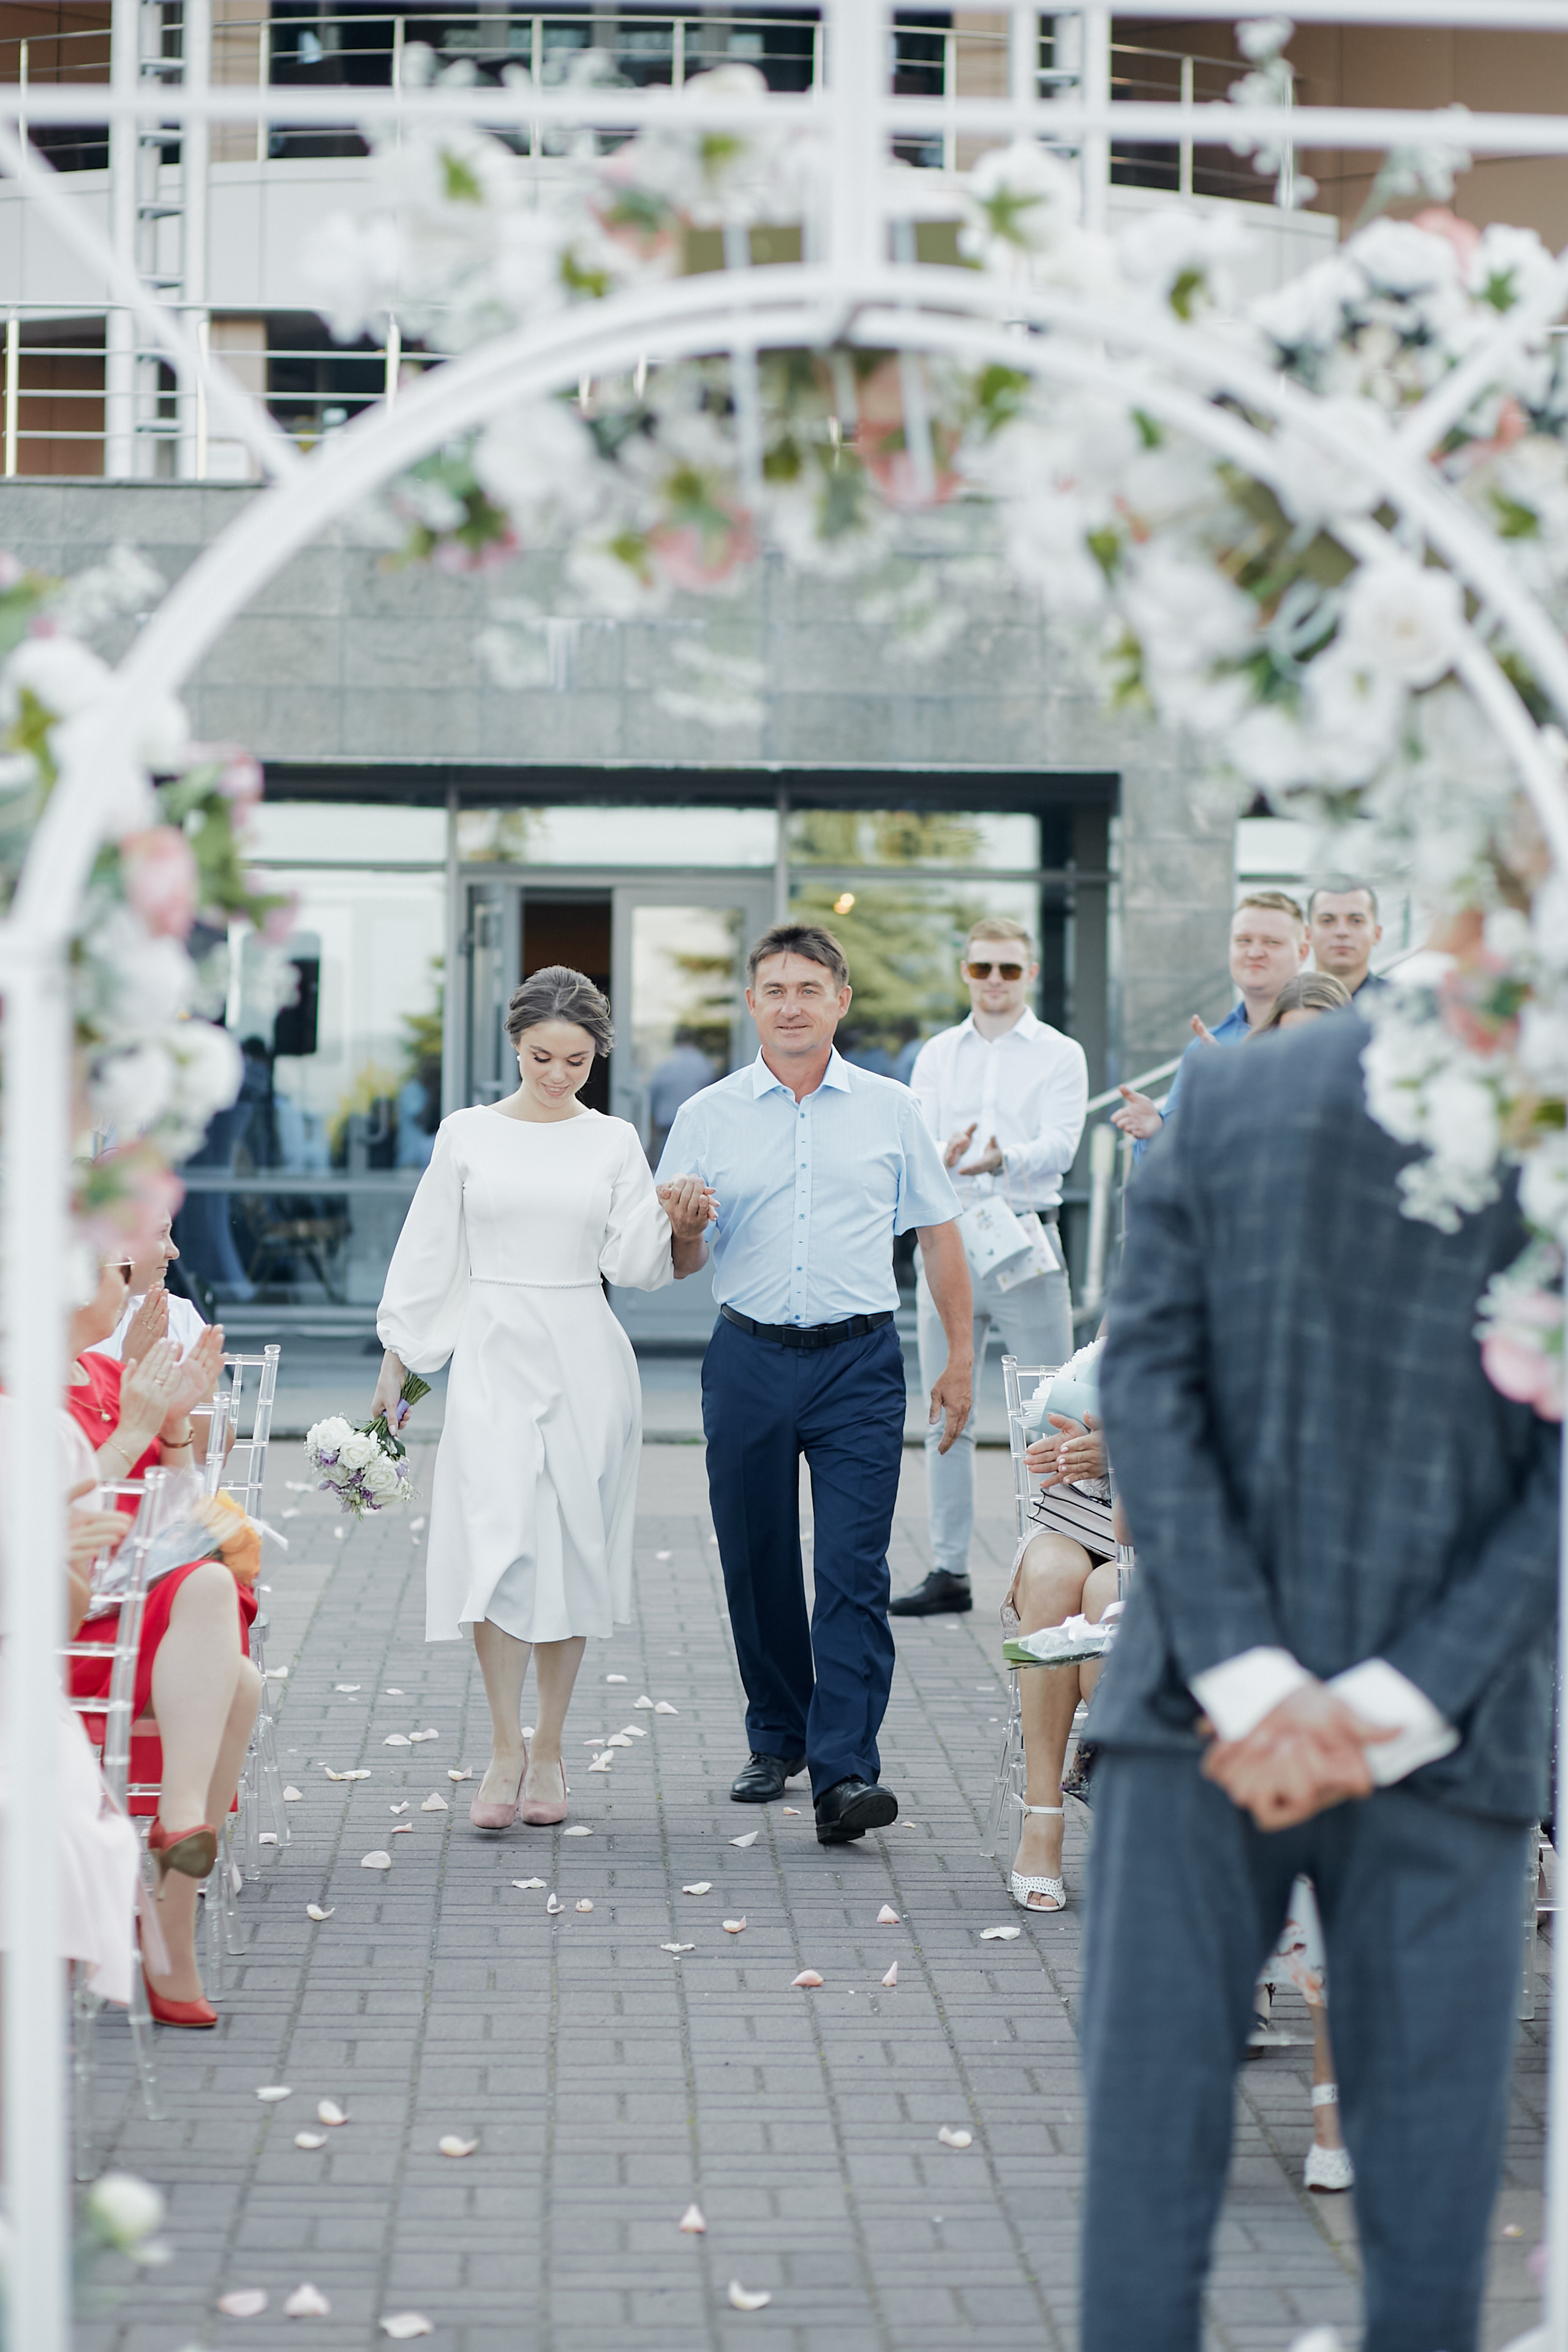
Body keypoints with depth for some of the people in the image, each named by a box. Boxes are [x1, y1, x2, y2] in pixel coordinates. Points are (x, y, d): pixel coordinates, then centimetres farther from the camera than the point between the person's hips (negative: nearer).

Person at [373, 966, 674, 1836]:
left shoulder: (614, 1142, 7)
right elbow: (429, 1254, 9)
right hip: (492, 1350, -1)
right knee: (497, 1543, -14)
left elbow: (634, 1263, 2)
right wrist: (397, 1361, 8)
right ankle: (506, 1748, -10)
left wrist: (670, 1216, -16)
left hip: (585, 1357, 1)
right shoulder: (468, 1135, 5)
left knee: (571, 1547, 3)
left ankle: (549, 1749, 14)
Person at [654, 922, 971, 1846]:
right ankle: (777, 1738, 27)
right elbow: (679, 1262, 9)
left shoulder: (890, 1110, 6)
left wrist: (961, 1360, 5)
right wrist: (685, 1227, -15)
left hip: (859, 1362, -2)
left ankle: (845, 1771, -14)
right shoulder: (708, 1116, 6)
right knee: (757, 1565, 9)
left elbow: (940, 1236, 10)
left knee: (853, 1570, -10)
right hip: (749, 1361, 2)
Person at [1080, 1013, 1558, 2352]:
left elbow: (1146, 1381, -4)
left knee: (1150, 2126, 7)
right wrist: (1398, 1709, -8)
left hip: (1195, 1703, 2)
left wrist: (1249, 1683, -8)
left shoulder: (1226, 1099, 0)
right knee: (1427, 2147, 10)